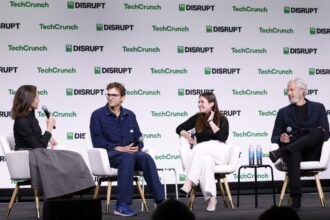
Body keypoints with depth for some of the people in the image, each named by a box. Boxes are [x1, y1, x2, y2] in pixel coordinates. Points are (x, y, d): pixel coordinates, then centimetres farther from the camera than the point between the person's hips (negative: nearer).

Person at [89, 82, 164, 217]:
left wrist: (137, 147, -10)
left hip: (129, 153, 4)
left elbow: (138, 139, 14)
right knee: (127, 157, -38)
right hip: (108, 154, -4)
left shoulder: (129, 115, 16)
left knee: (146, 158, -29)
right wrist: (118, 148, -16)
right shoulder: (98, 115, 3)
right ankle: (122, 205, -42)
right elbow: (97, 141, -6)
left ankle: (160, 201, -35)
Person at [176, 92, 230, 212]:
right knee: (205, 161, -37)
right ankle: (211, 198, -43)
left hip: (219, 153, -2)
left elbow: (223, 137, -13)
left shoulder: (222, 119, 3)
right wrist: (186, 135, -3)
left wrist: (211, 121, -9)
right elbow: (179, 128, 18)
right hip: (202, 154, 2)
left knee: (200, 148, -35)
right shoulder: (197, 118, 11)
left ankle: (189, 183, -47)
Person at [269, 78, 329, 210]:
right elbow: (274, 138, 17)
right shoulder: (284, 112, 21)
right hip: (292, 151, 0)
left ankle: (280, 152, -40)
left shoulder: (318, 108, 17)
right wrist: (280, 138, -8)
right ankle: (296, 199, -48)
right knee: (293, 154, -39)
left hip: (311, 153, 0)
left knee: (318, 132, -33)